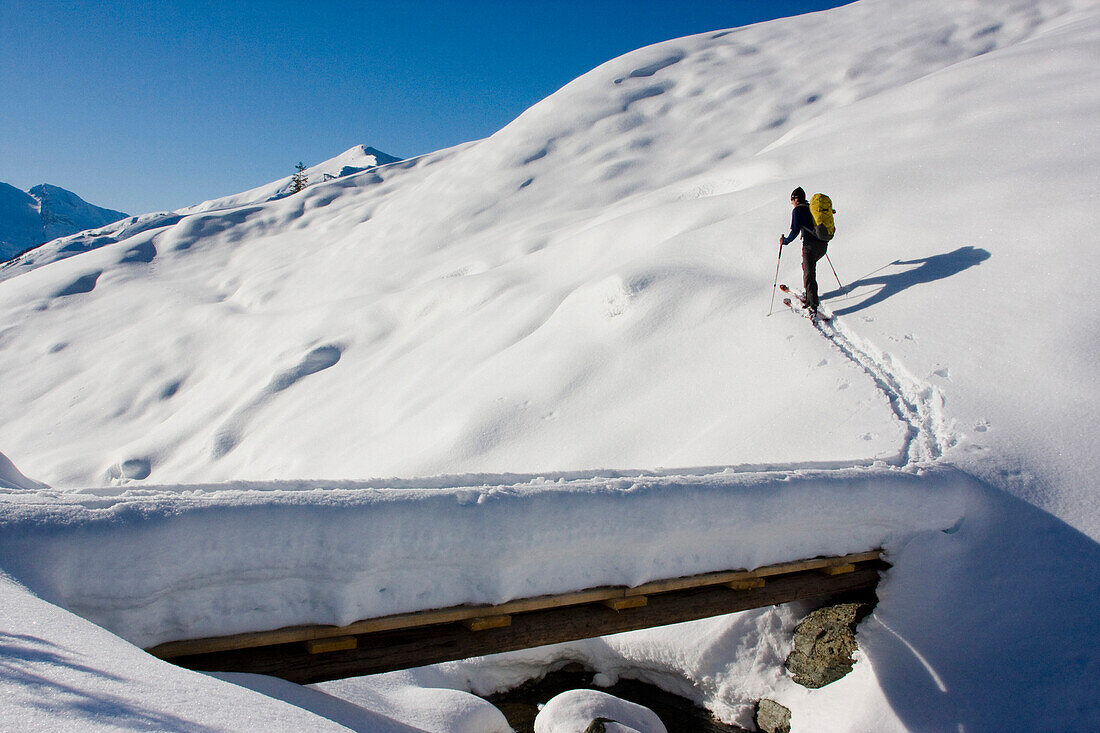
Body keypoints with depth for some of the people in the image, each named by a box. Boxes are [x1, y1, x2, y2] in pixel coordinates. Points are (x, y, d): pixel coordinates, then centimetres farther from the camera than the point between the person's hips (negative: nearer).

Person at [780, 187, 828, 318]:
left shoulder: (797, 210, -2)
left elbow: (795, 231, -11)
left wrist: (785, 241, 4)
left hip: (810, 245, -8)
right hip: (823, 245, 8)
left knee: (809, 275, -11)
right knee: (808, 265, 29)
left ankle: (813, 305, -20)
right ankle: (807, 293, 35)